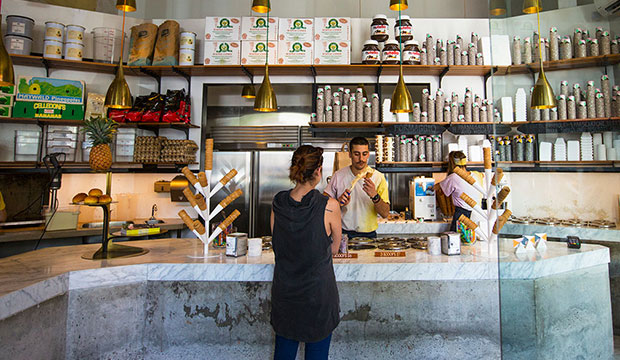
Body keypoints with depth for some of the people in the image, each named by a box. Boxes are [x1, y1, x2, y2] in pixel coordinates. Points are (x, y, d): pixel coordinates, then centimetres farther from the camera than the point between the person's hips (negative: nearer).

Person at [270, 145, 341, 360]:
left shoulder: (277, 203, -8)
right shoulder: (329, 206, -20)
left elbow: (277, 246, 5)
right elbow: (334, 248, -5)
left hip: (283, 292, 4)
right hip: (318, 294, -3)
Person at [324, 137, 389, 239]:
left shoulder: (378, 178, -2)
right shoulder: (338, 176, 2)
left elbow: (385, 214, -7)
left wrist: (375, 196, -24)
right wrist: (338, 203, -13)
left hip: (368, 234, 0)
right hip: (342, 233, 0)